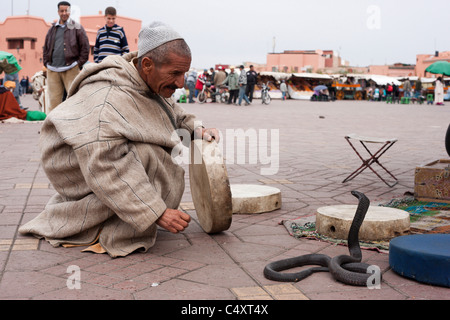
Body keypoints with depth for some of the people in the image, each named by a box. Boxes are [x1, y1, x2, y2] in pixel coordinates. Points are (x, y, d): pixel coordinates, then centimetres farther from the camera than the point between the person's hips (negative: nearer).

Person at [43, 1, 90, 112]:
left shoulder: (77, 28, 4)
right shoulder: (52, 29, 17)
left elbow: (85, 48, 0)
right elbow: (46, 48, 23)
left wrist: (79, 64, -5)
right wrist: (46, 63, 12)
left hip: (71, 69, -4)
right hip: (53, 70, 4)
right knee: (54, 99, 5)